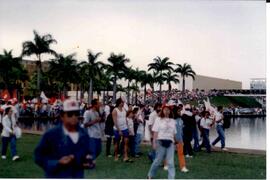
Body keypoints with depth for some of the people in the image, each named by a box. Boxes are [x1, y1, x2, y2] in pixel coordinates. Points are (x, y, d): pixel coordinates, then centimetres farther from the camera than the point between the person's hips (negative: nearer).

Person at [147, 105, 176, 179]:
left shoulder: (172, 121, 11)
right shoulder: (158, 120, 1)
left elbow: (174, 133, 14)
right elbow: (155, 132, -3)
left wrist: (174, 142, 11)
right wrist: (154, 142, -9)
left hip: (170, 142, 3)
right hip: (161, 141, -3)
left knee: (171, 162, -2)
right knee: (158, 160, 4)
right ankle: (150, 175, 25)